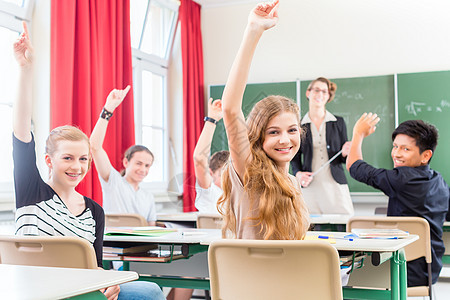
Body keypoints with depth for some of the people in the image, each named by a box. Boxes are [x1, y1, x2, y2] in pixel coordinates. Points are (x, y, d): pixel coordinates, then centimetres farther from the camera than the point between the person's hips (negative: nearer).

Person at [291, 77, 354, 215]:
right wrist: (298, 173, -6)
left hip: (336, 186, 1)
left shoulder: (338, 122, 10)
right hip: (309, 187, 0)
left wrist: (344, 153, -9)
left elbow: (344, 158, 13)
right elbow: (295, 157, 13)